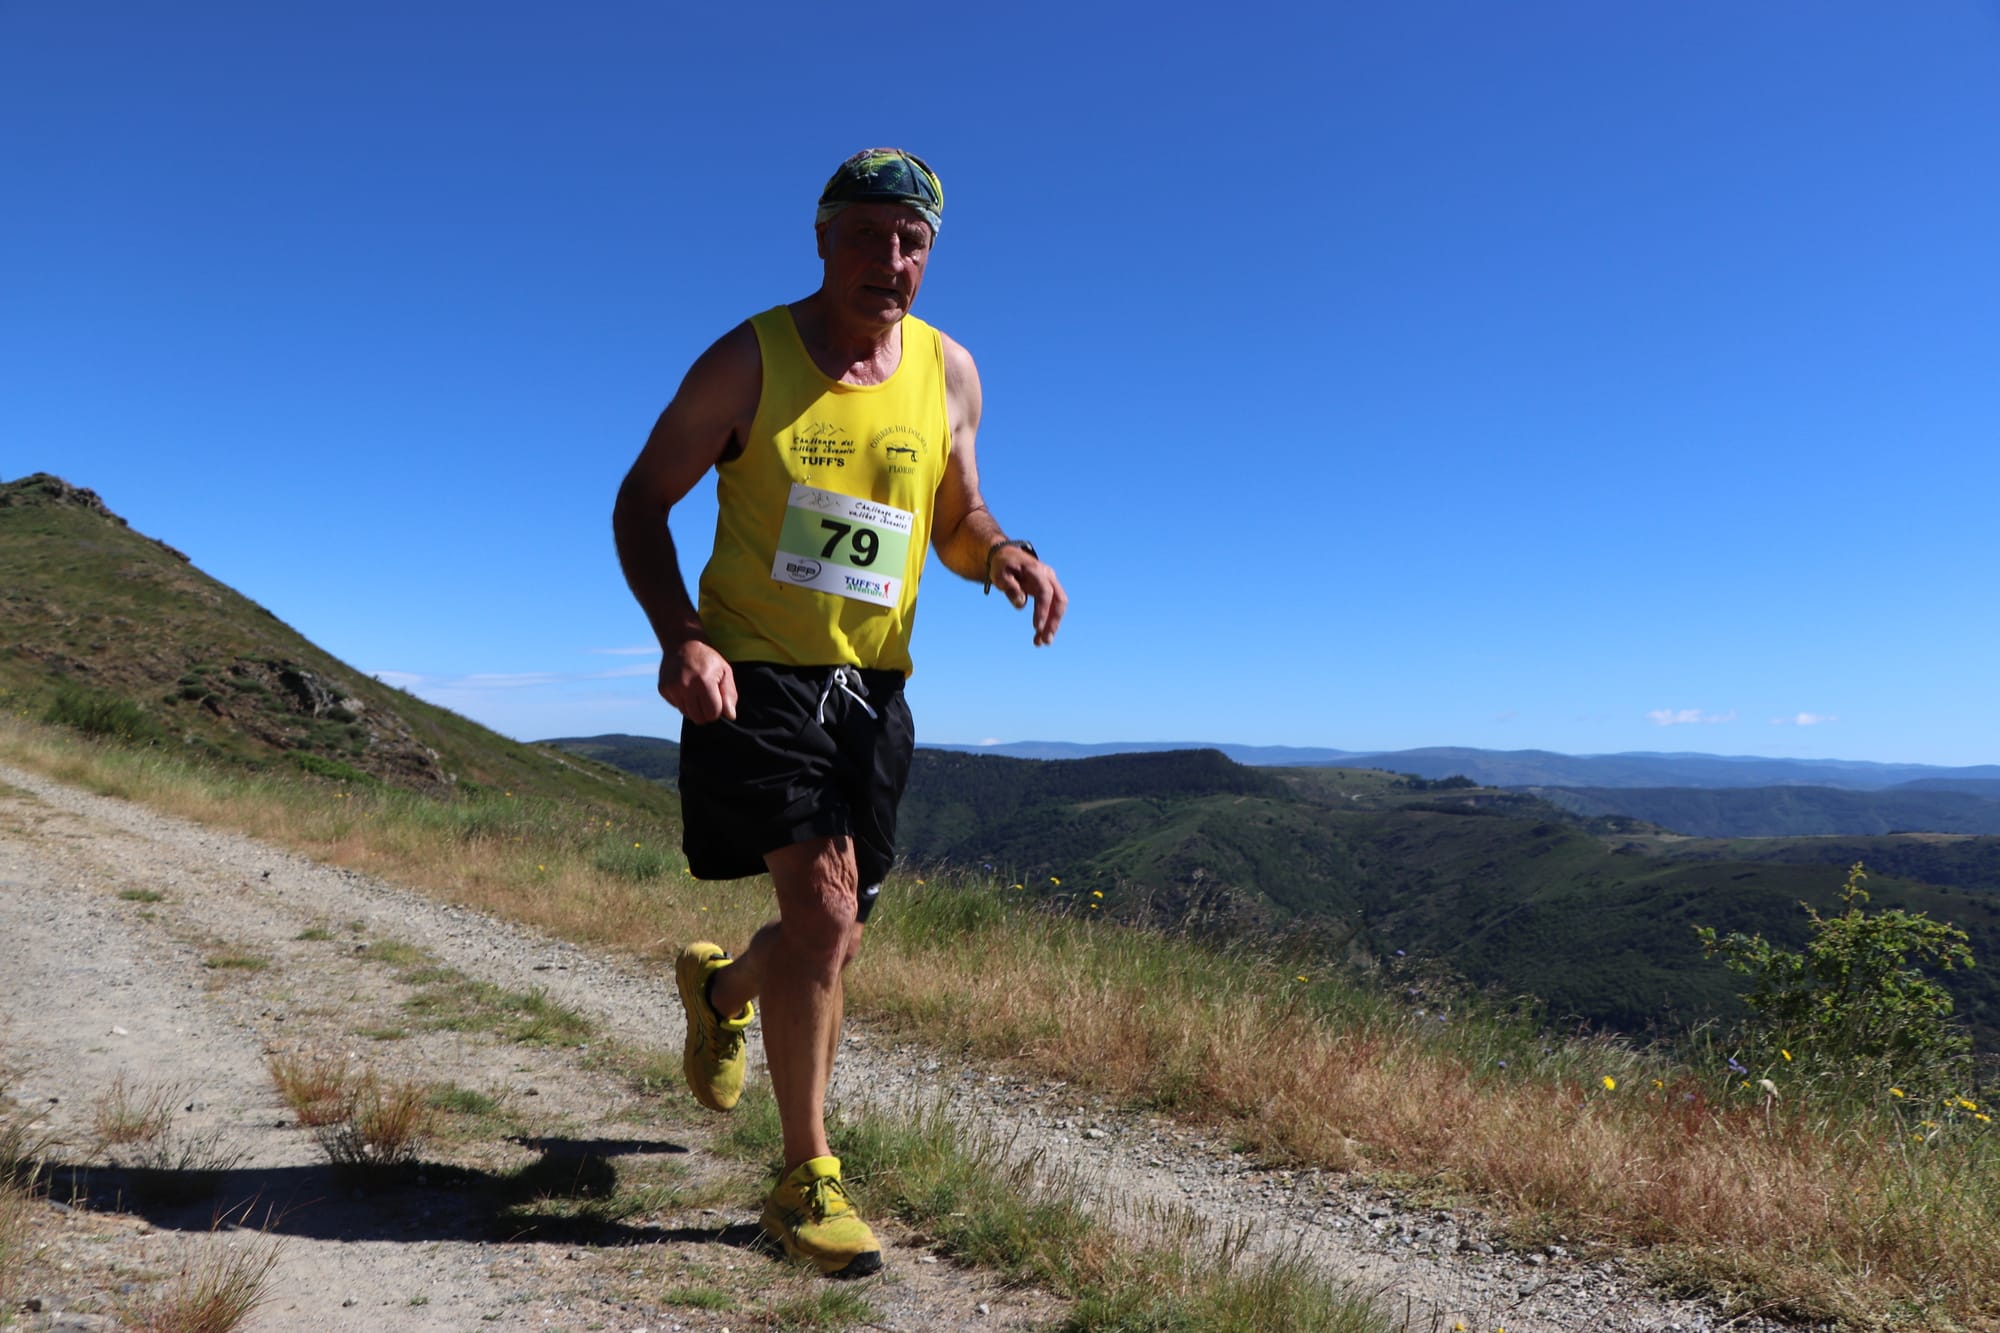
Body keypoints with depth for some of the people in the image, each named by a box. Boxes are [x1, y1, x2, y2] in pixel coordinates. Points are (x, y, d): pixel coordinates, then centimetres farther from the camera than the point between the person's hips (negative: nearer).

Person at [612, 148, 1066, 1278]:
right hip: (754, 674, -4)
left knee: (836, 937, 12)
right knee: (822, 910, -16)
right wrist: (681, 635, -20)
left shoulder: (949, 372, 3)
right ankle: (809, 1177, 3)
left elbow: (956, 519, 13)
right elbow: (642, 505, -2)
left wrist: (1004, 553, -12)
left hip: (871, 685, 4)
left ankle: (720, 989, 49)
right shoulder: (748, 360, -7)